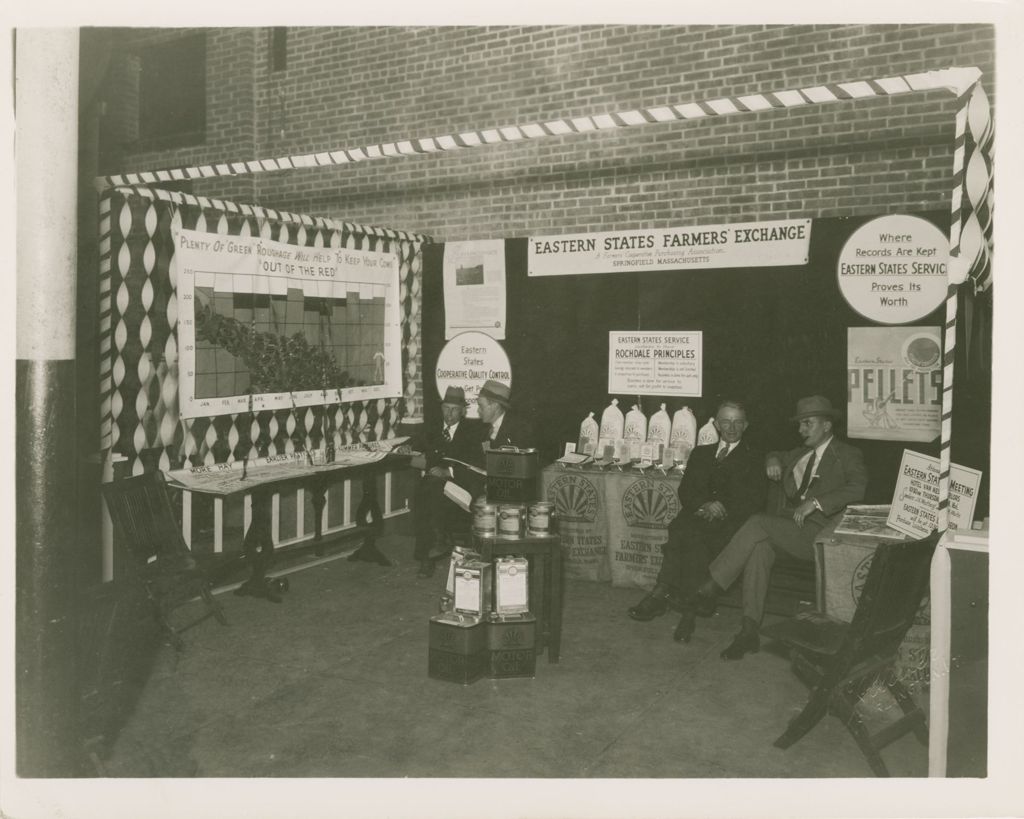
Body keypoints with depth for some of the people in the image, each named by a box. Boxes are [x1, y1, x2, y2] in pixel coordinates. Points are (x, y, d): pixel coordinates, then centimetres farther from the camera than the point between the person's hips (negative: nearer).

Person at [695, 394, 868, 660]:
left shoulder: (848, 456, 6)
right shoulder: (800, 454, 27)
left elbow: (859, 490, -11)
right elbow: (777, 456, 46)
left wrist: (816, 502, -22)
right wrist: (773, 460, 19)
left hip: (817, 533, -5)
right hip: (785, 526, 5)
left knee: (758, 523, -28)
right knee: (759, 546, -29)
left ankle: (710, 587, -23)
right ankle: (749, 631, -33)